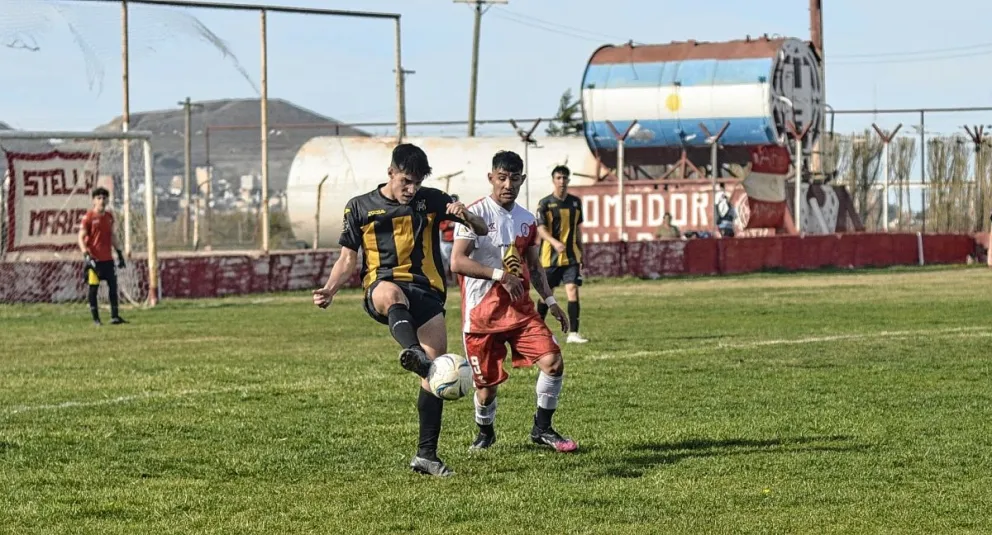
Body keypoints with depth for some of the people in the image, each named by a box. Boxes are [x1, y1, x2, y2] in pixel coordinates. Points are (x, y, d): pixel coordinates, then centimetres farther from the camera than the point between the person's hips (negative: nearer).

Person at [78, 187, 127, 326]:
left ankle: (115, 316, 8)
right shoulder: (88, 217, -8)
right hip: (94, 259, -6)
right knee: (93, 288, 0)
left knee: (113, 286, 3)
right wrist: (86, 255, -21)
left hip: (107, 258, 6)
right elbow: (81, 238, -10)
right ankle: (95, 318, 5)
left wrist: (119, 253, 18)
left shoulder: (109, 216, 11)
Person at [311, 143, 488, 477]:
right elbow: (348, 259, 15)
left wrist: (464, 215, -12)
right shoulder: (360, 208, 12)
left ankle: (426, 455, 2)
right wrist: (329, 290, -4)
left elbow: (481, 228, 12)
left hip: (426, 291, 3)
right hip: (381, 287, -3)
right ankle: (412, 353, -72)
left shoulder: (432, 201, 13)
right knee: (392, 293, -42)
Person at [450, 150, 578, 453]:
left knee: (553, 361, -14)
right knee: (487, 384, 2)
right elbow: (457, 262, -19)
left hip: (520, 309, 5)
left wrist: (550, 301, 12)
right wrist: (501, 275, -23)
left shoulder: (527, 220, 10)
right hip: (481, 312, -5)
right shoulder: (475, 215, -10)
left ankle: (542, 429, 4)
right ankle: (485, 434, 33)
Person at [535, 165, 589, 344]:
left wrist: (581, 255, 17)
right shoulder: (545, 203, -5)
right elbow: (541, 229, -14)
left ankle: (573, 333, -12)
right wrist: (555, 242, -32)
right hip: (550, 256, -2)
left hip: (571, 257, 2)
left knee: (573, 290, -11)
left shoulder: (575, 202, 9)